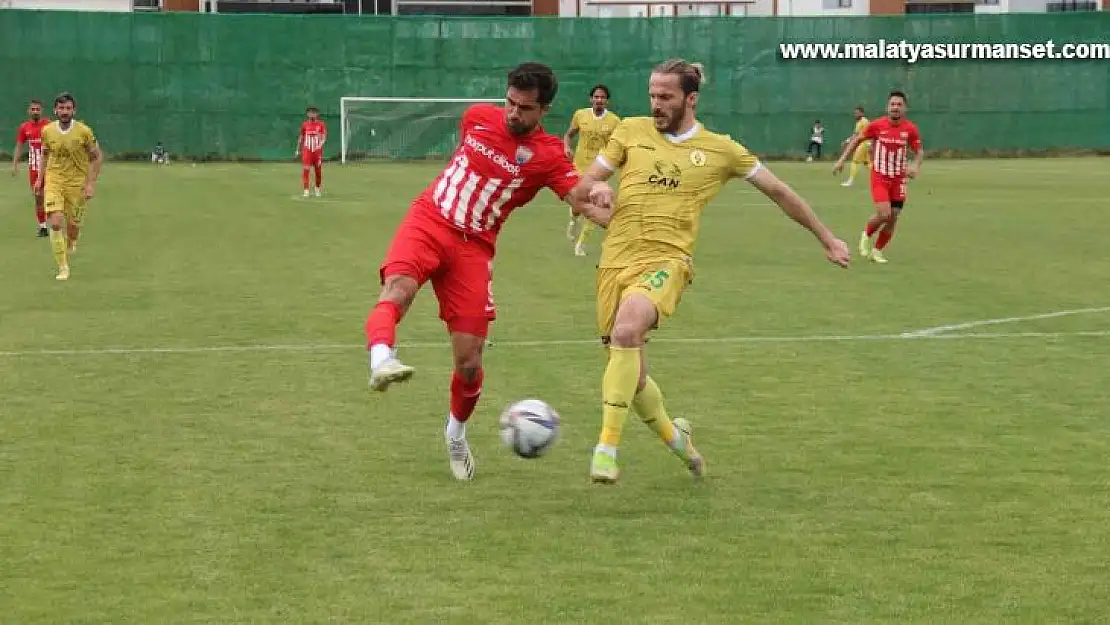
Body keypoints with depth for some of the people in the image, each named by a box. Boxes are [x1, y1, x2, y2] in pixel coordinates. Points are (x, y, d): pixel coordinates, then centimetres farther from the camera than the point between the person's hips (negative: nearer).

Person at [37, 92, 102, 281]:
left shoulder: (84, 132, -12)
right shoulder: (47, 131, -3)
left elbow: (97, 157, -3)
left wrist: (91, 183, -9)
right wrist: (41, 177, 13)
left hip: (77, 184, -1)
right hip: (53, 182, 1)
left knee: (73, 226, 7)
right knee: (55, 223, -15)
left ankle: (70, 245, 45)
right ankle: (63, 267, -6)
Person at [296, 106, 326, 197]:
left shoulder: (321, 124, 1)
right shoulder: (305, 125, 7)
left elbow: (324, 137, -5)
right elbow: (301, 137, 14)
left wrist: (321, 144, -24)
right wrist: (298, 150, 14)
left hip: (317, 151, 0)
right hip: (307, 151, 0)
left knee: (318, 171, 8)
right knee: (305, 170, -11)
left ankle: (317, 189, 29)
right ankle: (306, 190, -10)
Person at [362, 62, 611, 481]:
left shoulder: (548, 155, -6)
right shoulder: (478, 117, 4)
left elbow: (583, 202, -18)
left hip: (473, 248, -1)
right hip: (427, 221, 1)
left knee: (469, 363, 0)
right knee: (398, 288, -35)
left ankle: (456, 434, 28)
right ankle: (381, 361, -60)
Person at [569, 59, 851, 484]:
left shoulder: (720, 149, 7)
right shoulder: (632, 131, 10)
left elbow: (777, 191, 18)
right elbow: (584, 183, 15)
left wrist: (826, 238, 24)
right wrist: (594, 188, -11)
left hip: (665, 261, -3)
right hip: (616, 259, 3)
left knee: (627, 330, -34)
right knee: (629, 377, 5)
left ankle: (607, 448, -30)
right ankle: (672, 435, 37)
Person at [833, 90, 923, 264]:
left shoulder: (910, 129, -5)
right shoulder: (877, 125, -8)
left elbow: (919, 151, 6)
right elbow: (857, 140, 4)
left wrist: (915, 165, -15)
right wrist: (842, 159, -1)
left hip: (898, 179, 3)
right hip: (879, 177, -3)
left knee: (893, 218, 3)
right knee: (884, 214, -18)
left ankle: (877, 250, 23)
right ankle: (866, 235, 13)